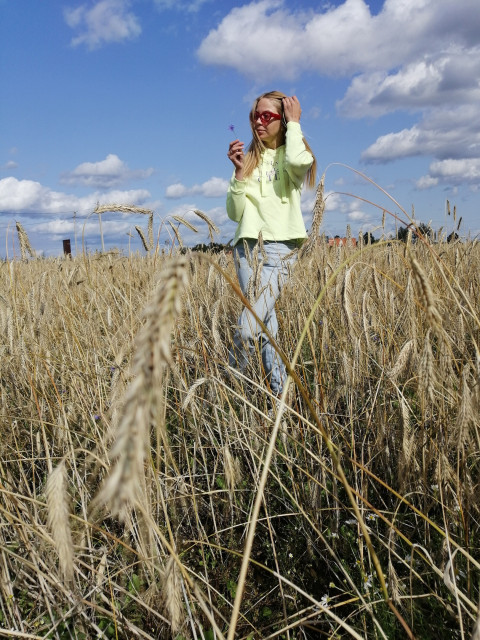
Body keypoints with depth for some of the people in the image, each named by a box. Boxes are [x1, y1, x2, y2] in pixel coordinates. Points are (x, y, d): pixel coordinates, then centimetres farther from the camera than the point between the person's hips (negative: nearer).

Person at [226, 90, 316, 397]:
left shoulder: (291, 154, 9)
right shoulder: (250, 159, 17)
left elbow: (298, 162, -21)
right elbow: (235, 213, 10)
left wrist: (294, 124, -4)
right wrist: (240, 171, -2)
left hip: (279, 247, -3)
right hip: (247, 245, 4)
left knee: (249, 327, -17)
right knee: (266, 324, -4)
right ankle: (279, 392, 6)